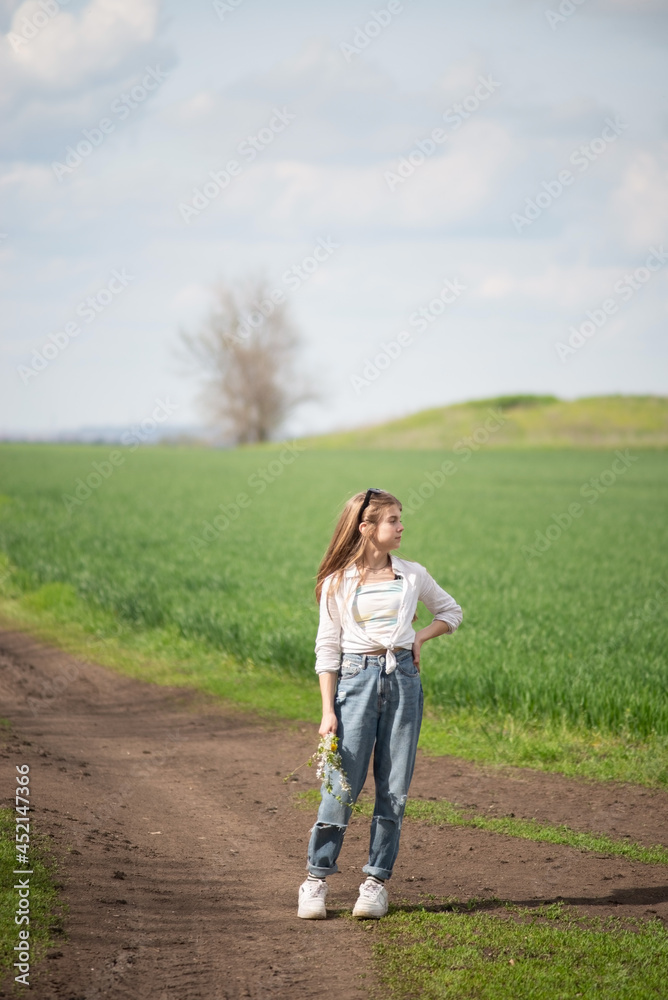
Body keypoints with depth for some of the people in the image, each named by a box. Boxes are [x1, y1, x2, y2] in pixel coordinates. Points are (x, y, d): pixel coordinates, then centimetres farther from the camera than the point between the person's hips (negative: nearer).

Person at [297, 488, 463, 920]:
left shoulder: (412, 575, 7)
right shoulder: (338, 583, 0)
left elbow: (452, 611, 22)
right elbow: (327, 648, 1)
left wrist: (420, 638, 4)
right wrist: (328, 710, -5)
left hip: (402, 679, 3)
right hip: (356, 678, -2)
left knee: (394, 789, 2)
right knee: (342, 786, -6)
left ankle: (377, 880, 11)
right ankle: (317, 878, 4)